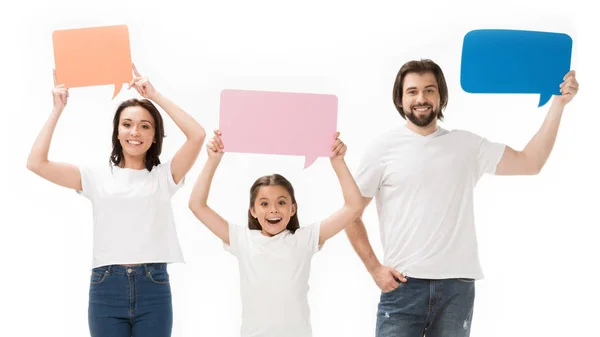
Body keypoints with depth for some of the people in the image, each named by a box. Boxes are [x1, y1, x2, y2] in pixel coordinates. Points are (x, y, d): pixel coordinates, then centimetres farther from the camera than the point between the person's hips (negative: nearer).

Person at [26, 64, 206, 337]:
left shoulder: (164, 176, 6)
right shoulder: (97, 177, 8)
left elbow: (197, 135, -9)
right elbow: (36, 163, 1)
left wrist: (155, 95, -5)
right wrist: (58, 109, 3)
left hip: (153, 287, -1)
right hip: (106, 287, 1)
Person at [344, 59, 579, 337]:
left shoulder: (467, 145, 11)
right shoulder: (384, 147, 2)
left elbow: (530, 163, 10)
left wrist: (558, 104, 5)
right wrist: (374, 269, -4)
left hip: (458, 287, 2)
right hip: (402, 285, -2)